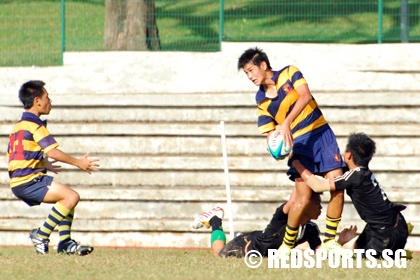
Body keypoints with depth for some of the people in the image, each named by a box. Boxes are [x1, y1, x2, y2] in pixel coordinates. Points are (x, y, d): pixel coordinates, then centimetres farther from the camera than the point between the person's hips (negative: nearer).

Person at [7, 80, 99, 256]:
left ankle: (65, 242, 7)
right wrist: (78, 163, -10)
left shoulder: (19, 126, 20)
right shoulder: (34, 125, -11)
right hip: (29, 181, -10)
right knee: (72, 196, -18)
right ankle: (41, 235, -14)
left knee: (69, 198, 15)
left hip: (19, 183, 10)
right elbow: (52, 151, -20)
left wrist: (44, 164, 38)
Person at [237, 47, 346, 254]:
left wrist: (286, 124, -30)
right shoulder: (262, 101, 6)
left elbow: (305, 96, -19)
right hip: (299, 144, 1)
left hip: (321, 134, -1)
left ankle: (329, 241, -2)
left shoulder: (289, 74, -2)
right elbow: (270, 134, 6)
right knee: (303, 199, -12)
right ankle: (286, 246, 3)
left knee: (337, 187, -12)